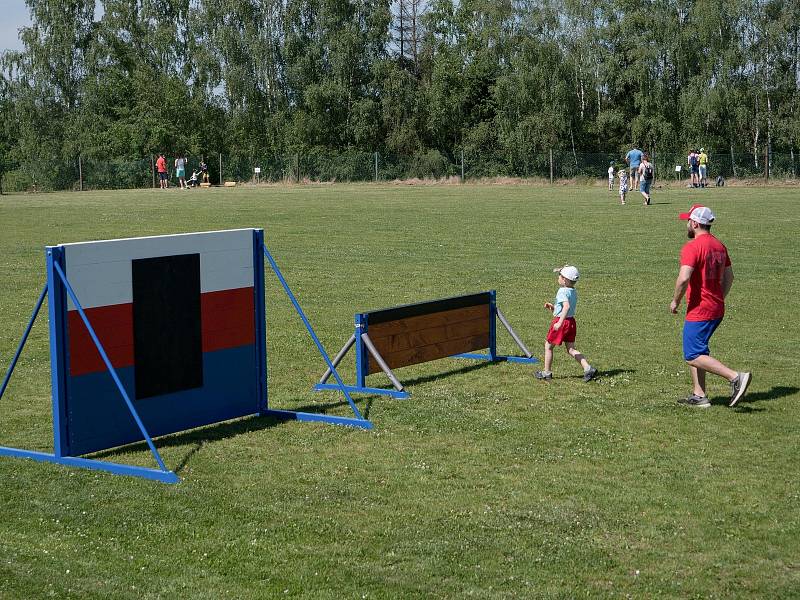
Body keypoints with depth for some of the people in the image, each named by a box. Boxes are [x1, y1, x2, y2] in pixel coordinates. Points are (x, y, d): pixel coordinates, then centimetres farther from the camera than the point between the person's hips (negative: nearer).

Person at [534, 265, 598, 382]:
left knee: (548, 346, 9)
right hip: (571, 321, 8)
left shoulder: (562, 291, -17)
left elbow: (566, 306, -33)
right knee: (571, 349, 11)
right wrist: (552, 307, 14)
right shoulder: (574, 292, 11)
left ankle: (547, 372, 17)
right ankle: (588, 368, -5)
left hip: (561, 322, -8)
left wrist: (560, 322, -36)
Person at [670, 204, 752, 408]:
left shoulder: (692, 247, -16)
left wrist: (675, 301, -12)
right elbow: (729, 277, 19)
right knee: (696, 351, 17)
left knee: (693, 357, -7)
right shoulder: (719, 246, 12)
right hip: (717, 310, 9)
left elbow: (683, 279, -26)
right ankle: (699, 396, 16)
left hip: (699, 312, -9)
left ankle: (736, 377, -17)